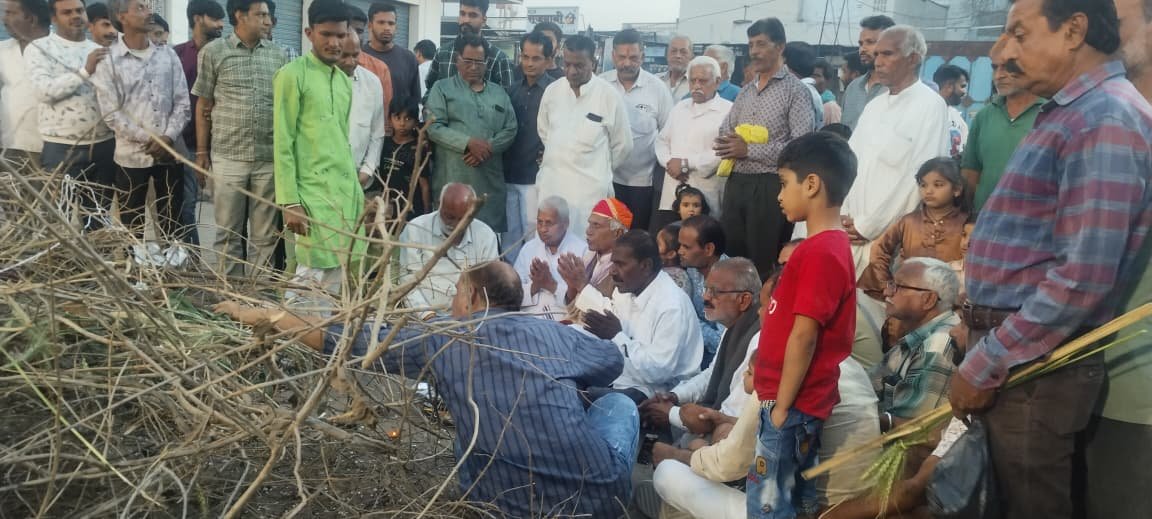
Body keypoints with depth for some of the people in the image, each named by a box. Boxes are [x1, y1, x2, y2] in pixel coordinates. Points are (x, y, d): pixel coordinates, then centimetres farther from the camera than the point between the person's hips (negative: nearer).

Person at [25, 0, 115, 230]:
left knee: (99, 216, 11)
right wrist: (85, 71, -20)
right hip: (61, 148, -4)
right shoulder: (39, 48, 0)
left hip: (104, 145, 4)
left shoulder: (100, 50, 13)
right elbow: (43, 90, -15)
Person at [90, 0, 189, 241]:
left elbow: (182, 103, 4)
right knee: (132, 228, 4)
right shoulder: (108, 59, -2)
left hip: (171, 153, 3)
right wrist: (147, 139, -14)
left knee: (172, 226, 9)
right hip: (132, 156, -3)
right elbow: (111, 113, -7)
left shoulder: (167, 54, 8)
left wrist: (168, 137, -10)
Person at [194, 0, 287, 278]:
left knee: (265, 234, 7)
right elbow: (203, 105, 4)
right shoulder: (213, 52, 1)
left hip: (270, 158, 2)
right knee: (229, 232, 6)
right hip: (227, 156, -2)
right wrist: (201, 151, 1)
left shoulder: (278, 55, 9)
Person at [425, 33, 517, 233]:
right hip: (453, 179, -3)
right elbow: (434, 127, -5)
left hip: (491, 180, 3)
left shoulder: (499, 93, 18)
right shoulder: (442, 89, 7)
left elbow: (510, 129, 10)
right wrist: (468, 143, -16)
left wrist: (489, 147, -9)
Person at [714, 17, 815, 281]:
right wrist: (726, 145, -5)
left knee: (764, 265, 1)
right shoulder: (745, 92, 16)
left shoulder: (795, 90, -5)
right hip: (736, 183, 6)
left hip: (770, 187, -6)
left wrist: (749, 150, -15)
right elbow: (724, 133, 20)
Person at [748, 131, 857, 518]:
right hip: (797, 401, 9)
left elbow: (804, 336, -22)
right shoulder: (831, 245, 11)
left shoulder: (819, 252, -20)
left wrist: (782, 405, -17)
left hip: (793, 403, -9)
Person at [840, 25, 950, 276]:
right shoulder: (875, 105, 16)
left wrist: (868, 226, -11)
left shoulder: (931, 106, -6)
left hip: (891, 236, -6)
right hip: (852, 232, 6)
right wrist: (844, 217, 1)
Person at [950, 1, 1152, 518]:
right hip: (1009, 345, 9)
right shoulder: (1069, 113, 15)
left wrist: (983, 367, -18)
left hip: (1032, 365, -9)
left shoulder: (1105, 121, -16)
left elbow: (1084, 278, -24)